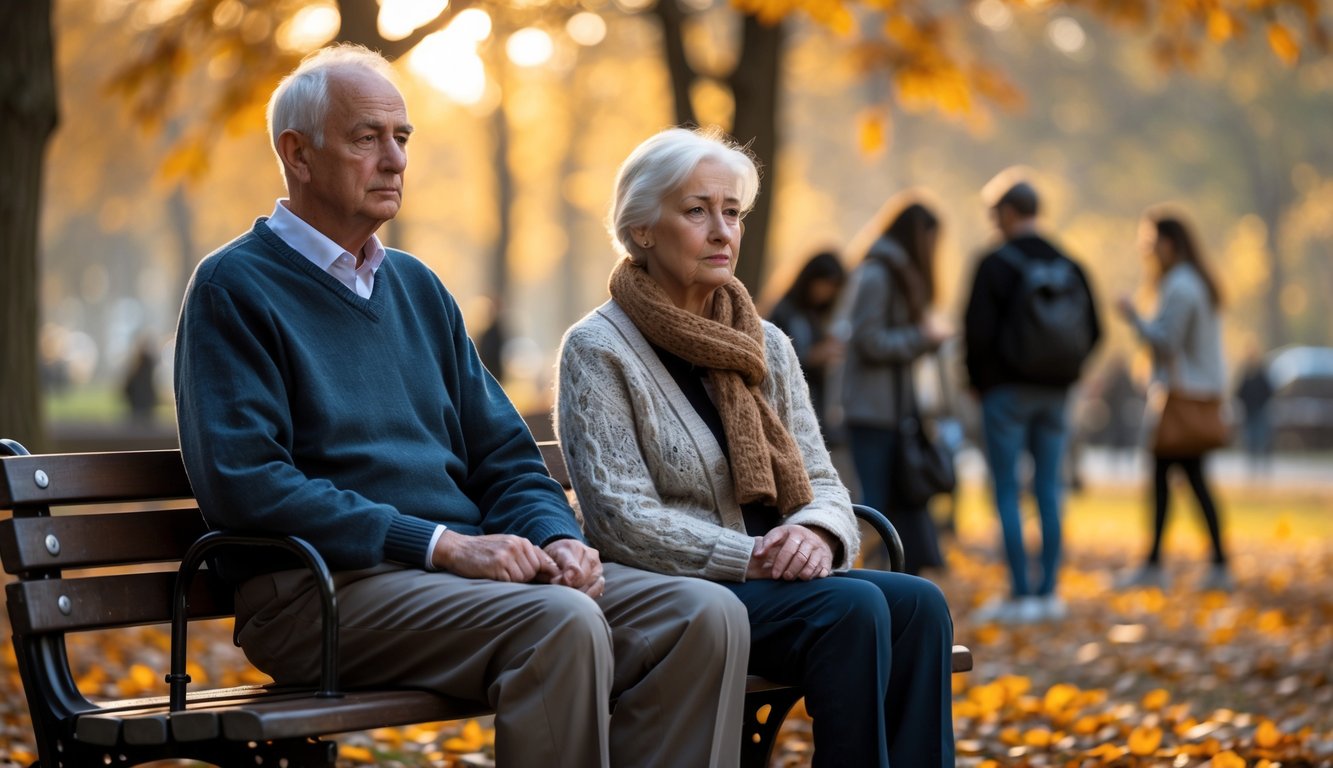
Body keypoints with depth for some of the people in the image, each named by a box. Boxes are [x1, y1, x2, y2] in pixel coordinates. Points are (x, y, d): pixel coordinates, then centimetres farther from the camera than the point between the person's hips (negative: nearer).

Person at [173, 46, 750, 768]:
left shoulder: (417, 287, 22)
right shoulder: (234, 287, 0)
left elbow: (504, 456, 21)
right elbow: (247, 484, -13)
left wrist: (557, 538, -2)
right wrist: (440, 545, -17)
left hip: (469, 565, 7)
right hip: (326, 587, -7)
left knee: (708, 614, -15)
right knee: (561, 624, -34)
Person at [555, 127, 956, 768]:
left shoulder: (766, 346, 16)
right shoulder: (598, 350, -4)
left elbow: (820, 480, 13)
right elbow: (621, 519, -13)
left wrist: (817, 533, -12)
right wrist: (751, 558, -19)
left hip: (775, 576, 6)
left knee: (918, 604, -23)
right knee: (852, 608, -30)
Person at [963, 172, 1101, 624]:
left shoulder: (996, 264, -9)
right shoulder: (1069, 266, 8)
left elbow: (978, 331, -14)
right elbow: (1093, 332, 8)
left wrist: (977, 381, 1)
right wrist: (1064, 375, 15)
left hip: (1006, 391, -5)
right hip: (1056, 396, 5)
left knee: (1006, 491, -1)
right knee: (1048, 490, 9)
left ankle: (1020, 595, -4)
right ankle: (1049, 592, 9)